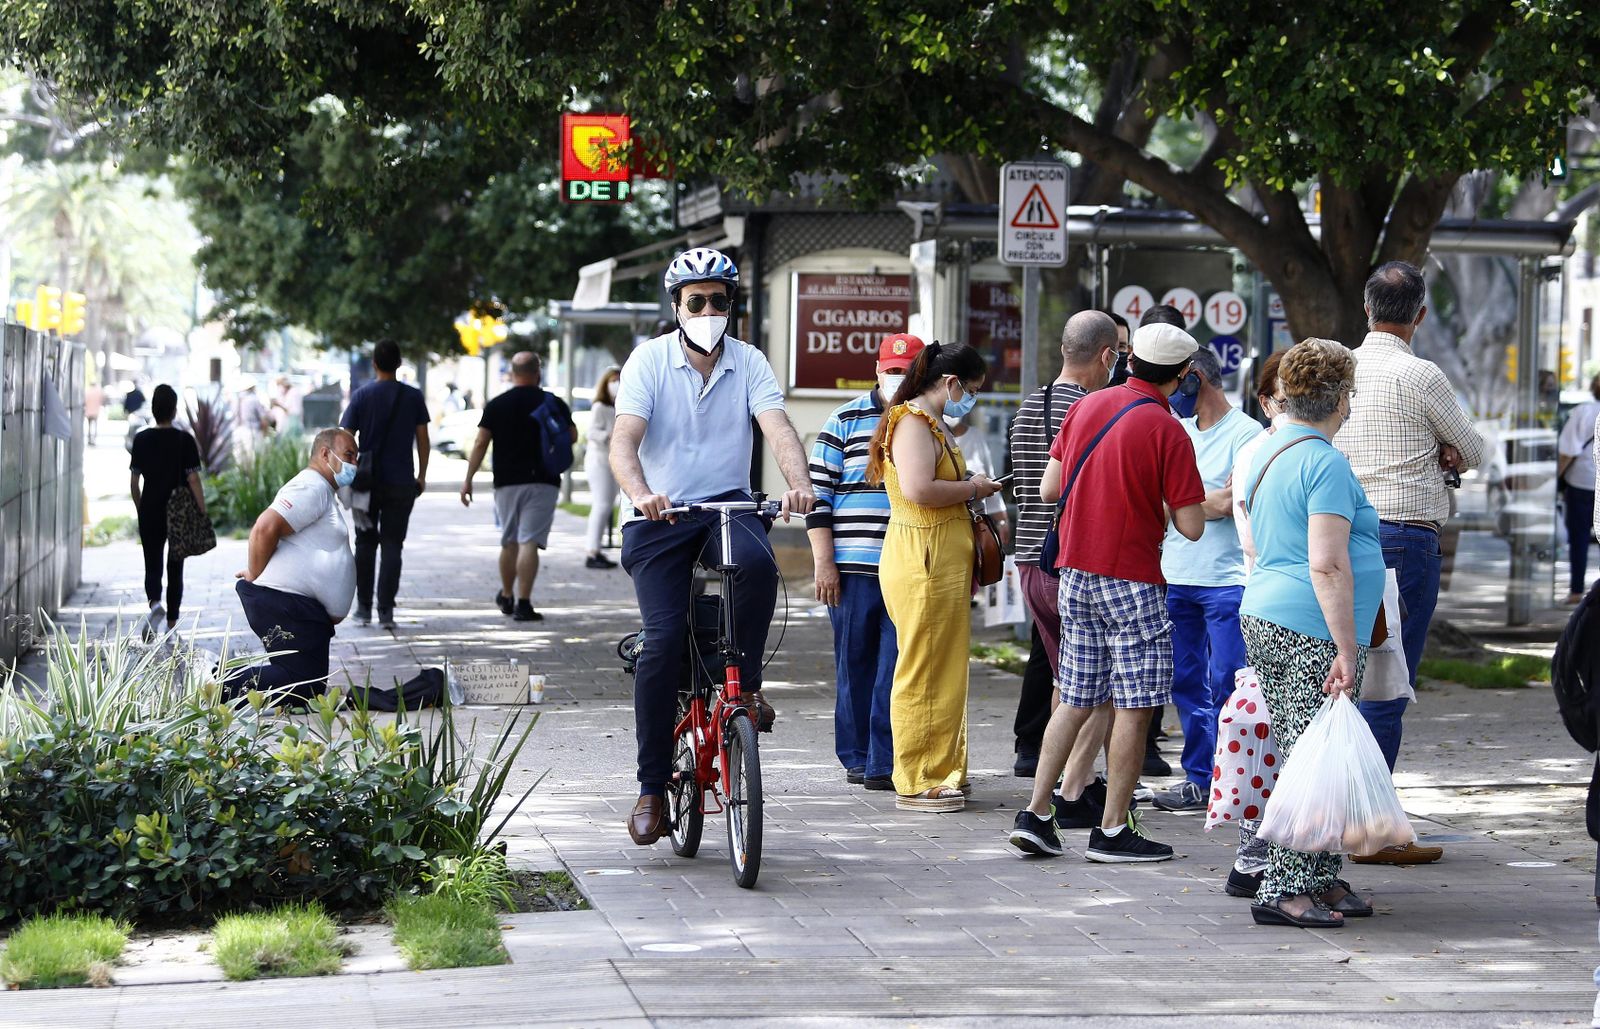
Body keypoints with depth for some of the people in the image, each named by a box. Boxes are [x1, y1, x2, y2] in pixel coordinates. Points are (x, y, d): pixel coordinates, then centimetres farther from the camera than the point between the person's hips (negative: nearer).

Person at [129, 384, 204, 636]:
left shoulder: (141, 439, 0)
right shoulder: (184, 440, -8)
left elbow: (134, 482, 4)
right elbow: (193, 480, -12)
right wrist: (203, 514, -7)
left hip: (150, 514, 1)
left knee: (152, 566, 6)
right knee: (175, 569, 12)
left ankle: (154, 604, -24)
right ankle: (172, 625, 17)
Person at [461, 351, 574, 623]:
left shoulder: (496, 405, 2)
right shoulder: (554, 403, -1)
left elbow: (480, 443, -3)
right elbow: (572, 436, 7)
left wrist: (468, 479, 1)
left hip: (507, 482, 2)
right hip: (543, 482, -2)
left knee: (509, 542, 17)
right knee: (529, 542, -8)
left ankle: (507, 597, 31)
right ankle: (523, 604, -16)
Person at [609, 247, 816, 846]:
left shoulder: (748, 363, 2)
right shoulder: (649, 360, -3)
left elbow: (778, 429, -13)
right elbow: (624, 441, -15)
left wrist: (799, 483, -34)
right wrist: (640, 494, -36)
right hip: (662, 515, -1)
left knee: (758, 563, -34)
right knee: (662, 640, -14)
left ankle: (746, 683, -12)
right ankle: (653, 787, -4)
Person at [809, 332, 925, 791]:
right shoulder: (847, 421, 5)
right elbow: (818, 492, 2)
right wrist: (823, 563, -5)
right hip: (855, 568, -1)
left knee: (897, 667, -6)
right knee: (855, 665, 5)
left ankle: (884, 764, -6)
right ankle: (856, 757, 16)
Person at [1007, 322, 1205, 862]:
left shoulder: (1085, 407, 6)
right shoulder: (1168, 431, -12)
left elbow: (1048, 489, 10)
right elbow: (1191, 527, -12)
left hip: (1074, 574, 6)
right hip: (1131, 581, -6)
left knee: (1075, 700, 13)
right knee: (1134, 705, 2)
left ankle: (1035, 814, 9)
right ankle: (1113, 831, 3)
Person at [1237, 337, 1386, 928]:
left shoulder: (1266, 455, 16)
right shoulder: (1326, 464, -14)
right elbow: (1327, 566, -21)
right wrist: (1346, 650, -20)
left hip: (1262, 615, 10)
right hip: (1310, 633, -10)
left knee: (1300, 758, 12)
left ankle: (1322, 881, 18)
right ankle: (1283, 891, -7)